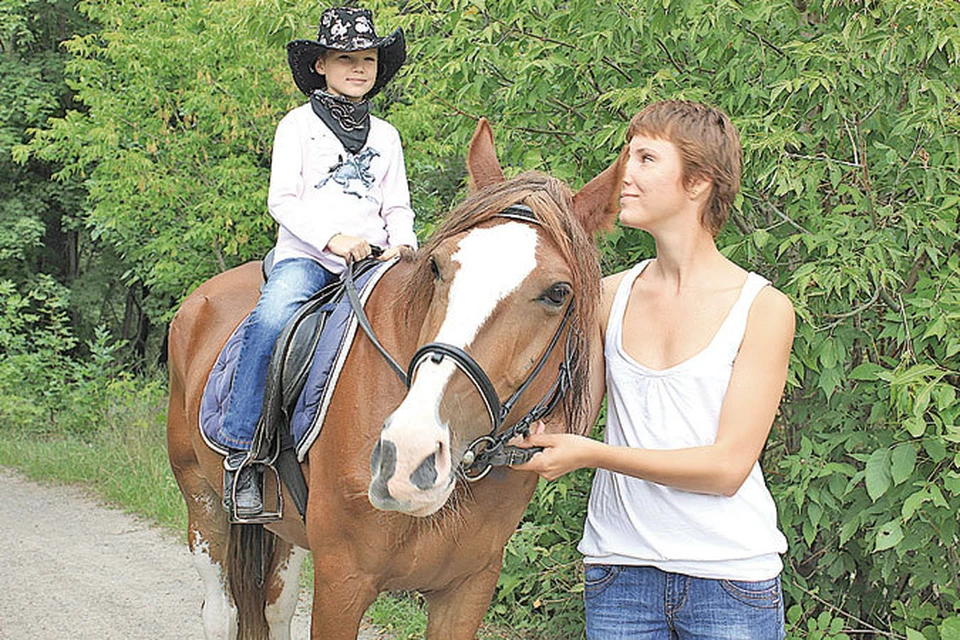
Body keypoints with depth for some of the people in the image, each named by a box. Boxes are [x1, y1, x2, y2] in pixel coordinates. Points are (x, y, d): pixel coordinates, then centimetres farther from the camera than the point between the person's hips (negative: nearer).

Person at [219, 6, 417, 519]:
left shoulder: (385, 136, 21)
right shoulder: (298, 125, 9)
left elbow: (397, 207, 19)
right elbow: (282, 200, -1)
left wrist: (402, 245, -4)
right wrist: (332, 237, -17)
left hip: (370, 260, 4)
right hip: (305, 255, -3)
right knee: (271, 320, -35)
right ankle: (240, 449, -28)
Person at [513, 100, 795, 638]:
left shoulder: (763, 307, -6)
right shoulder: (611, 296, 5)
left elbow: (728, 466, -13)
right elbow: (566, 419, 9)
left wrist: (592, 453, -20)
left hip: (731, 578, -3)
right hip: (619, 568, 3)